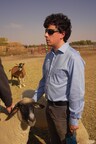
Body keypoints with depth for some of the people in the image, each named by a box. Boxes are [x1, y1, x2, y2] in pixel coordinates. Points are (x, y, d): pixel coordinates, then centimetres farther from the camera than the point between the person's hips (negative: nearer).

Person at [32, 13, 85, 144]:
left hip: (63, 109, -7)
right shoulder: (49, 55, 3)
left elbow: (77, 91, -21)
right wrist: (34, 99, 16)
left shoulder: (73, 57, -23)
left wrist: (74, 118, -15)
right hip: (49, 106, 7)